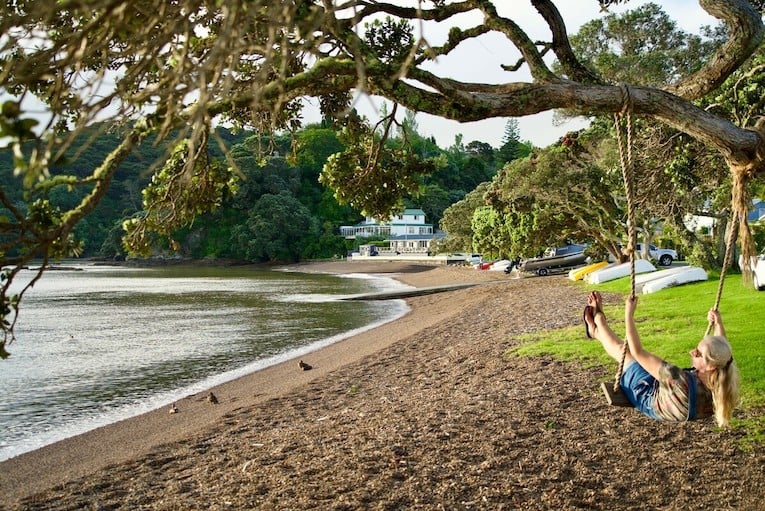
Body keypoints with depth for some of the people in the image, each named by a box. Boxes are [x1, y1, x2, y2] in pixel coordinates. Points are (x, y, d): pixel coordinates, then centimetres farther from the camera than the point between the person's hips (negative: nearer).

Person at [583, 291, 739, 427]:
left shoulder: (682, 382, -51)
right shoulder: (720, 382, -32)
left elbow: (638, 352, -43)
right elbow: (721, 348, -3)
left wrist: (628, 314, -36)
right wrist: (719, 324, 6)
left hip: (647, 397, -5)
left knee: (623, 351, 13)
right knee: (629, 352, 21)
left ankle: (598, 319, 40)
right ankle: (597, 331, 46)